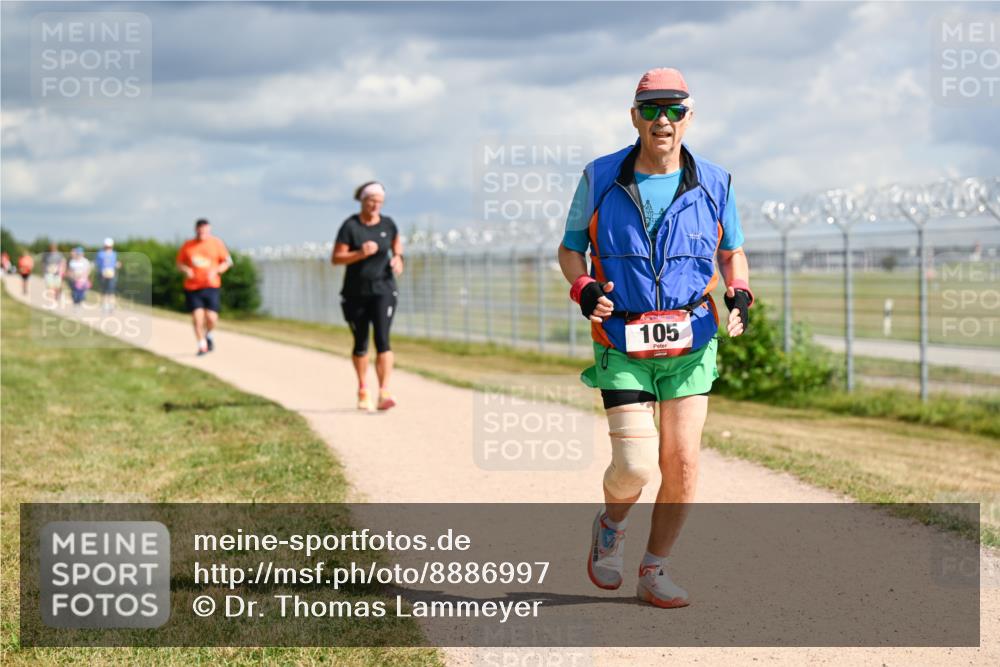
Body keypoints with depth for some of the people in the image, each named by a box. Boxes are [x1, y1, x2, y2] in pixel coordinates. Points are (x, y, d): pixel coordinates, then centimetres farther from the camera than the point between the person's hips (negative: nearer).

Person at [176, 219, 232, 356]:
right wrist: (185, 270, -10)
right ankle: (202, 346, 9)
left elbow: (227, 261, 6)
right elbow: (179, 264, 12)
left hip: (211, 286, -1)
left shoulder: (216, 243, 2)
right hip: (192, 287, 1)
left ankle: (209, 335, 24)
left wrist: (215, 270, -12)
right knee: (197, 317, -8)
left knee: (211, 318, -9)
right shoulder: (188, 245, 5)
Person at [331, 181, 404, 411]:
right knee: (360, 343, 11)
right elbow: (336, 258, -12)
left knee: (382, 340, -15)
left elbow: (397, 241, 21)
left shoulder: (387, 223, 1)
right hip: (355, 293, -1)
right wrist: (360, 253, -26)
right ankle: (363, 390, 32)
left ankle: (384, 393, -23)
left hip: (383, 290, 1)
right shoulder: (350, 226, -9)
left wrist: (398, 258, 1)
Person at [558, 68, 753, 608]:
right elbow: (570, 248, 8)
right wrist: (584, 289, -13)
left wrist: (739, 293, -5)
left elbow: (731, 252, 16)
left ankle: (654, 573, 17)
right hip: (622, 345, -2)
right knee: (636, 465, -11)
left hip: (691, 343, 2)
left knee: (682, 464, -2)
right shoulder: (600, 178, -1)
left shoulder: (713, 183, 2)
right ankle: (611, 525, 24)